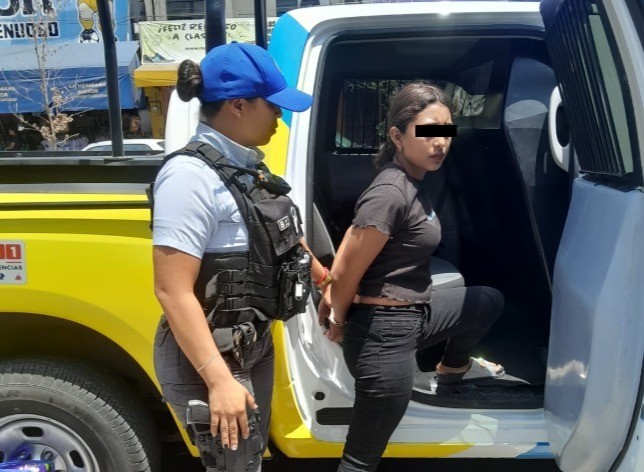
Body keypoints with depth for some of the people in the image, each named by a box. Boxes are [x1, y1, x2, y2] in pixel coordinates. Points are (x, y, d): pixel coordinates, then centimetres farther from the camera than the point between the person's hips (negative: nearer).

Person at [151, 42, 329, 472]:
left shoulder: (246, 166, 3)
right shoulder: (192, 175, -24)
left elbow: (284, 237, 19)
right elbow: (173, 291, -27)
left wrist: (326, 279, 30)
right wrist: (219, 380, -28)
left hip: (254, 344, 9)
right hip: (209, 356, -9)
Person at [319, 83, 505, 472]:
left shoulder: (411, 185, 6)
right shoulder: (391, 193, -24)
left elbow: (352, 238, 10)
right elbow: (347, 272, -19)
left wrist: (332, 296, 4)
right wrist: (339, 322, -2)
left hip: (416, 313, 9)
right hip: (384, 330, -9)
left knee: (489, 301, 28)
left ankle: (454, 367, 50)